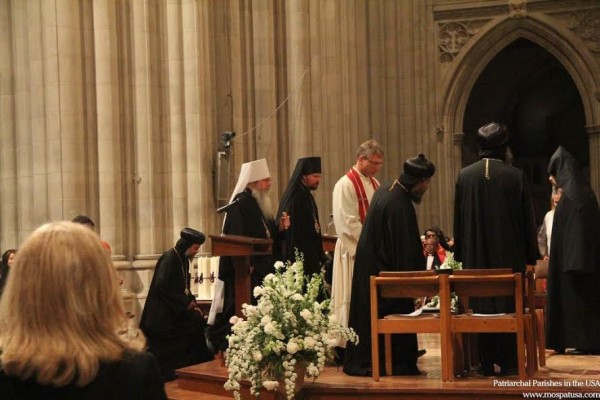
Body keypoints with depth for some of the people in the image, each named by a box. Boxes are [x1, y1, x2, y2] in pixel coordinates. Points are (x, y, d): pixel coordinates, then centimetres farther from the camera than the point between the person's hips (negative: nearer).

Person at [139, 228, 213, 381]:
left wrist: (192, 303, 1)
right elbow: (162, 288, -21)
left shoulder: (183, 260, 11)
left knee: (198, 320, -11)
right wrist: (187, 303, -17)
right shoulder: (169, 259, -16)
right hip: (163, 315, -8)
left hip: (175, 311, 8)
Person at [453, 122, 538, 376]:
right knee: (509, 305, 6)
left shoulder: (465, 176, -2)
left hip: (476, 256, 2)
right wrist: (530, 255, 6)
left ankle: (487, 363, 8)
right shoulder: (515, 176, -8)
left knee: (481, 306, 8)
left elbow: (459, 218, 4)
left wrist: (460, 253, 12)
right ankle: (508, 362, 7)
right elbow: (527, 218, -2)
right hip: (510, 254, -2)